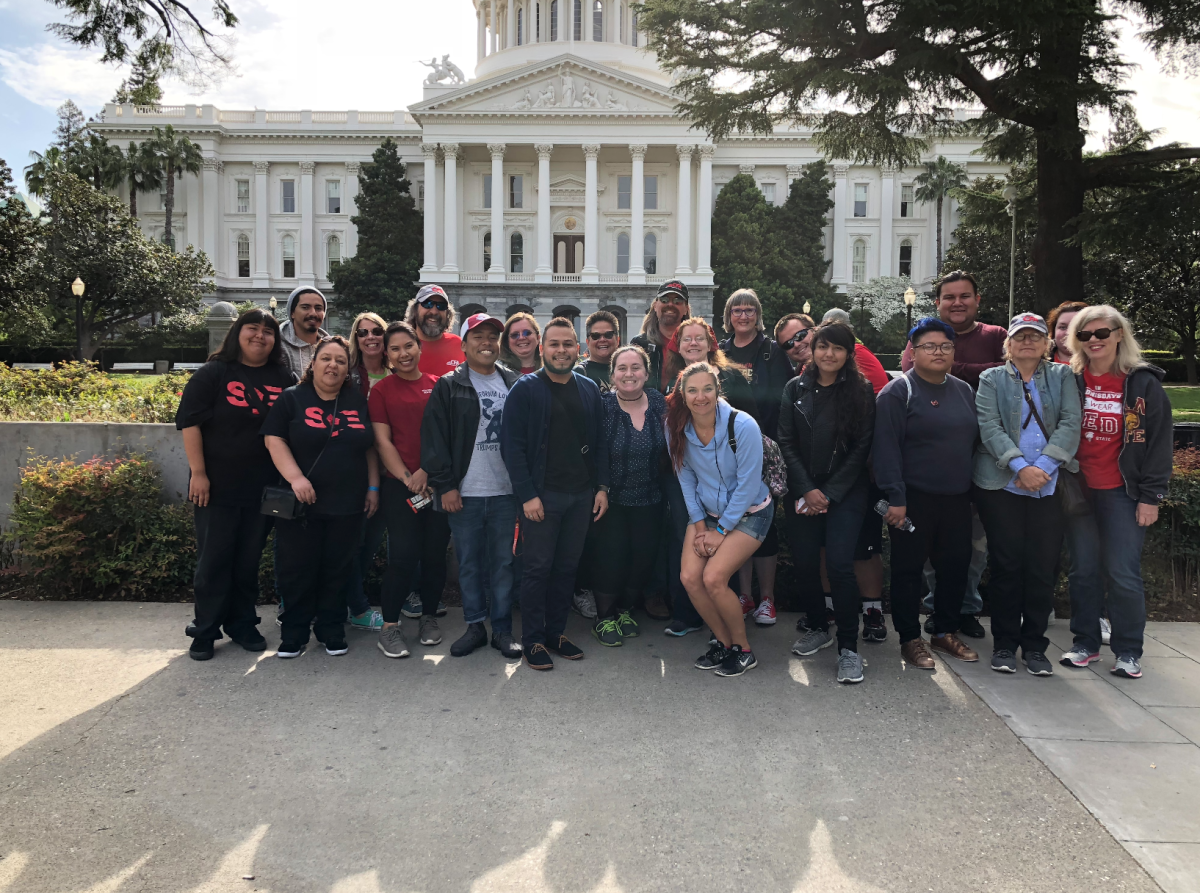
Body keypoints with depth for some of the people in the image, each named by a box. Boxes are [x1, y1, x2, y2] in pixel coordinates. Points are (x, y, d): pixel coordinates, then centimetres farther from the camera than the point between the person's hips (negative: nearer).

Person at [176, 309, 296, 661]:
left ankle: (242, 624, 25)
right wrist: (198, 473, -12)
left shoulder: (285, 379, 6)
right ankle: (205, 631, 17)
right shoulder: (213, 374, -3)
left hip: (263, 487, 3)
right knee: (214, 559, 5)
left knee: (249, 560, 11)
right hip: (217, 486, -2)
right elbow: (189, 421, -6)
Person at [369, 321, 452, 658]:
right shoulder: (381, 390, 4)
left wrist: (425, 471, -8)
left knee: (435, 554, 5)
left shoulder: (438, 386, 8)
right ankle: (389, 625, 6)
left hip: (437, 482, 2)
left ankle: (429, 616, 23)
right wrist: (408, 479, -9)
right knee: (403, 556, -8)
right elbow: (383, 441, 0)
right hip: (399, 485, -2)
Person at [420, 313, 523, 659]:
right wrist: (444, 484, -9)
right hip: (463, 493, -1)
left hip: (505, 491, 1)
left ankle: (502, 628, 18)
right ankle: (475, 626, 22)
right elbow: (434, 438, -3)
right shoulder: (449, 387, 1)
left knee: (503, 562, 7)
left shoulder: (515, 384, 7)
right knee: (469, 563, 8)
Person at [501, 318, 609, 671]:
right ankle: (533, 641, 13)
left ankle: (556, 632, 24)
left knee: (567, 566, 11)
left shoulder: (589, 390, 10)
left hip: (581, 495, 5)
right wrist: (527, 494, -14)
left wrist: (602, 487, 4)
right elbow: (512, 446, -9)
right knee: (537, 568, 1)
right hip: (541, 495, -4)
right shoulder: (526, 389, -5)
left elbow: (599, 442, 13)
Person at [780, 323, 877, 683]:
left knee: (839, 564, -13)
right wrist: (807, 490, -7)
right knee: (804, 563, 3)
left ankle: (848, 647, -1)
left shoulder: (861, 391, 1)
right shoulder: (796, 388, 6)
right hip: (802, 493, 3)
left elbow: (861, 448, -3)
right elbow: (786, 443, 3)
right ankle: (818, 628, 26)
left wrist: (830, 494, -9)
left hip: (845, 492, -2)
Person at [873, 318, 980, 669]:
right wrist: (895, 498, -19)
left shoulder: (963, 390, 12)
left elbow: (975, 440, 18)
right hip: (915, 499, -6)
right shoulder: (898, 393, -7)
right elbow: (886, 449, -14)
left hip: (957, 499, 6)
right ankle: (910, 639, 15)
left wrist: (974, 490, 12)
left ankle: (945, 632, 28)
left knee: (956, 565, 12)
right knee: (908, 568, 3)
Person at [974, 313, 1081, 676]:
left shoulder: (1062, 376, 13)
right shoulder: (992, 379, 8)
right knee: (1007, 564, 0)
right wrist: (1020, 466, -17)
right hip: (1000, 484, -1)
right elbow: (989, 427, -5)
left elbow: (1070, 424, 0)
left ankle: (1034, 646, 14)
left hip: (1049, 485, 1)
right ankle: (1004, 644, 11)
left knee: (1043, 566, 1)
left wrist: (1043, 466, -14)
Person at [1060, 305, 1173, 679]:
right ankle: (1085, 643, 21)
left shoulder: (1143, 382, -2)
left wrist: (1151, 496, -6)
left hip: (1122, 493, -2)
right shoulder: (1069, 381, 4)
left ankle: (1128, 651, 12)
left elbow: (1159, 441, -2)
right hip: (1078, 490, 3)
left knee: (1123, 573, -2)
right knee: (1083, 570, 8)